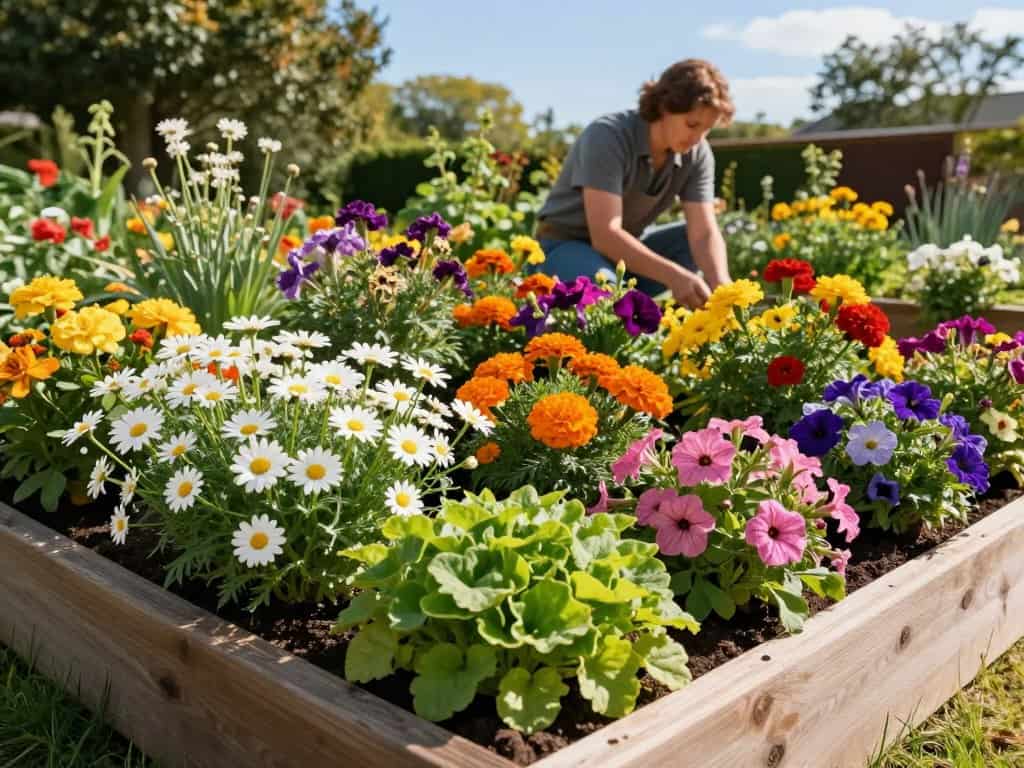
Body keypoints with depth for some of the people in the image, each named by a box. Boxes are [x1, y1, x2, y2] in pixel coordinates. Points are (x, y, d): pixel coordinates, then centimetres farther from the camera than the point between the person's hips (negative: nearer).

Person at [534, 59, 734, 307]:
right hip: (566, 247, -6)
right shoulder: (607, 135, -27)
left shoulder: (698, 153, -11)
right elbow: (605, 234, -35)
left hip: (628, 250, 7)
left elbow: (704, 233, -15)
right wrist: (673, 276, -43)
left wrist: (720, 286, -36)